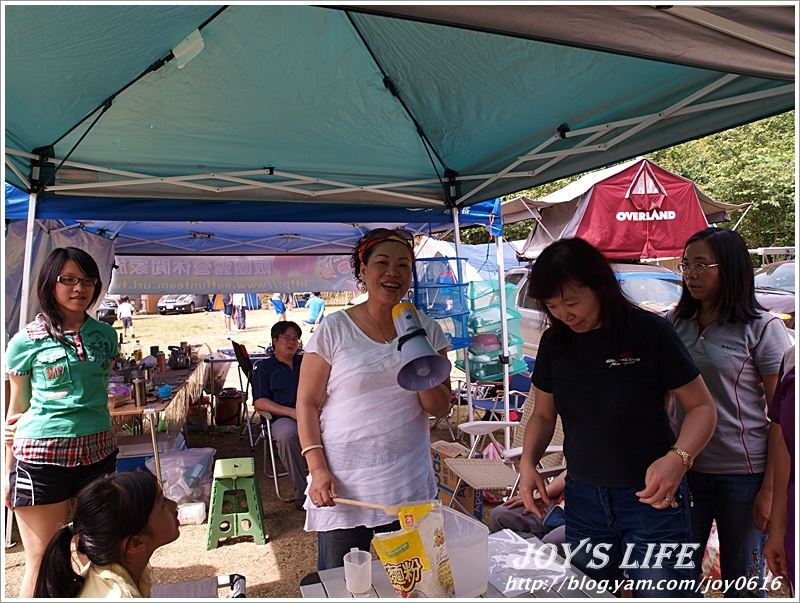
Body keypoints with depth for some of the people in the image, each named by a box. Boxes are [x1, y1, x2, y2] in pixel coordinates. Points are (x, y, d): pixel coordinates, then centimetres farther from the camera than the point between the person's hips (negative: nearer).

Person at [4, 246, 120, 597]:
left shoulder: (105, 335, 5)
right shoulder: (27, 341, -3)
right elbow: (17, 409, 3)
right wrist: (8, 472, 5)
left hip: (98, 450, 3)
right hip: (41, 455, -3)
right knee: (42, 564, 6)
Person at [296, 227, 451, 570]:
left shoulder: (426, 330, 3)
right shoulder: (334, 329, -5)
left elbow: (440, 409, 3)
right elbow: (307, 403, -3)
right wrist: (318, 470, -12)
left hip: (410, 486, 3)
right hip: (342, 485, -2)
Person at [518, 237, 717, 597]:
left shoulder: (649, 332, -14)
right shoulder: (554, 342, -1)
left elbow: (701, 406, -7)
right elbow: (543, 414, 10)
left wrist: (679, 458, -25)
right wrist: (527, 463, -7)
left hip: (651, 499, -3)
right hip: (583, 500, 4)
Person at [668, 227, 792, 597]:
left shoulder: (762, 329, -7)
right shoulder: (676, 325, 4)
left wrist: (771, 487, -11)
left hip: (743, 473, -3)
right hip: (683, 469, 4)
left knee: (742, 580, 13)